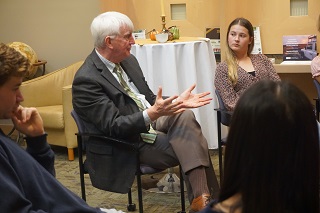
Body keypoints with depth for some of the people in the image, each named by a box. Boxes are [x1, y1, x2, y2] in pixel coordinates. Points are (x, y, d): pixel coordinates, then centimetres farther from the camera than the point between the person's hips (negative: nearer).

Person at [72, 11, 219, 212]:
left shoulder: (128, 60, 5)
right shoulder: (86, 80, -21)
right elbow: (114, 126, -24)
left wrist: (177, 101, -3)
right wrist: (153, 114, -37)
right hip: (129, 143, -7)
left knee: (185, 116, -20)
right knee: (191, 146, -19)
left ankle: (202, 195, -22)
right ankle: (209, 196, -1)